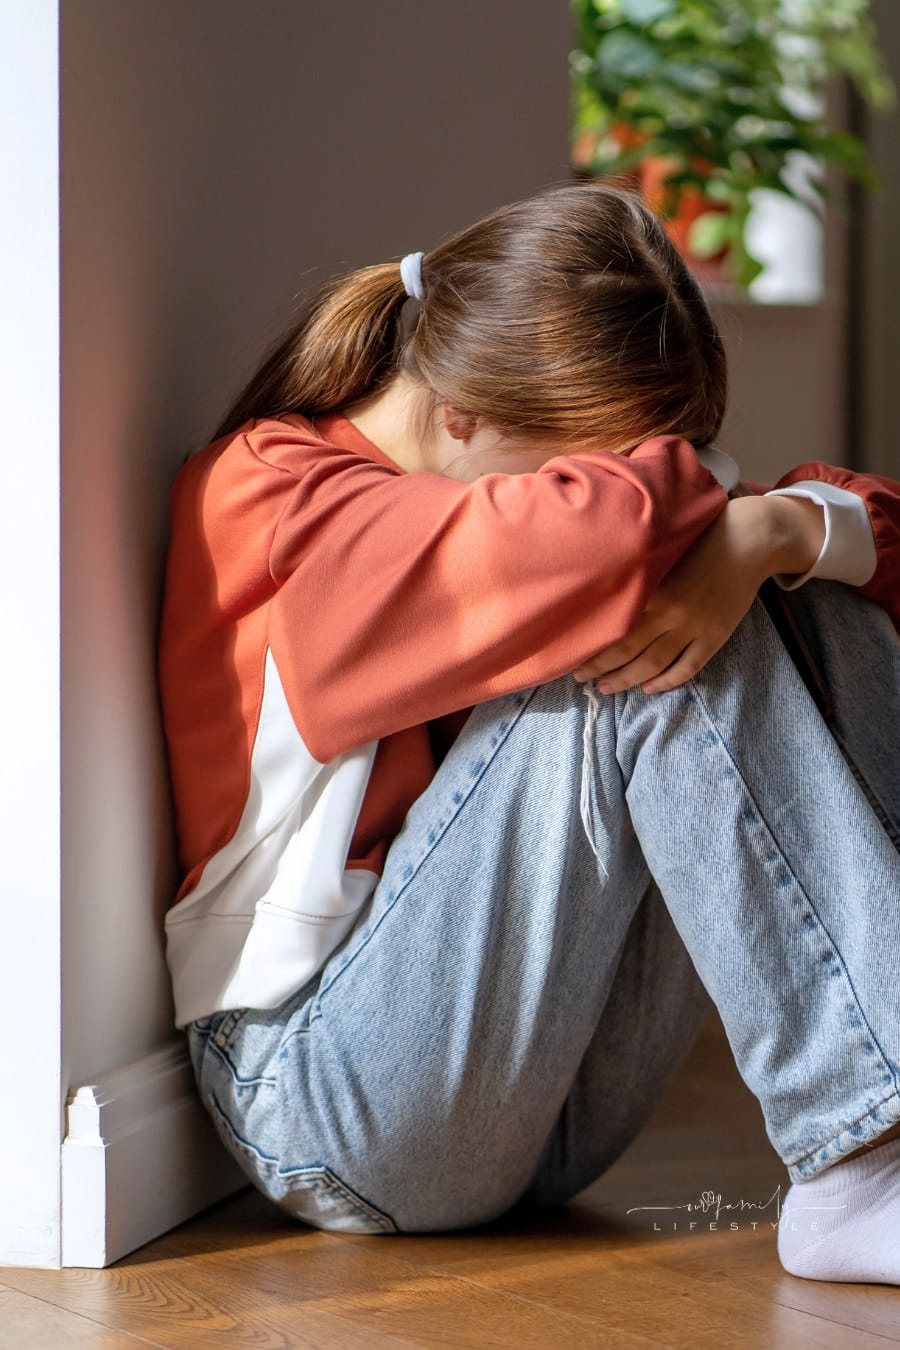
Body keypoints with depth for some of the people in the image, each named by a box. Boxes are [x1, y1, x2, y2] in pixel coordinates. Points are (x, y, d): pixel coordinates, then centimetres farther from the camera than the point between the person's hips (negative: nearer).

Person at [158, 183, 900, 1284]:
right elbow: (591, 535, -30)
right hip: (324, 1102, -7)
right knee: (628, 658, -25)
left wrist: (778, 530, -17)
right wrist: (704, 500, -8)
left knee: (811, 608, -8)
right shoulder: (265, 490, -11)